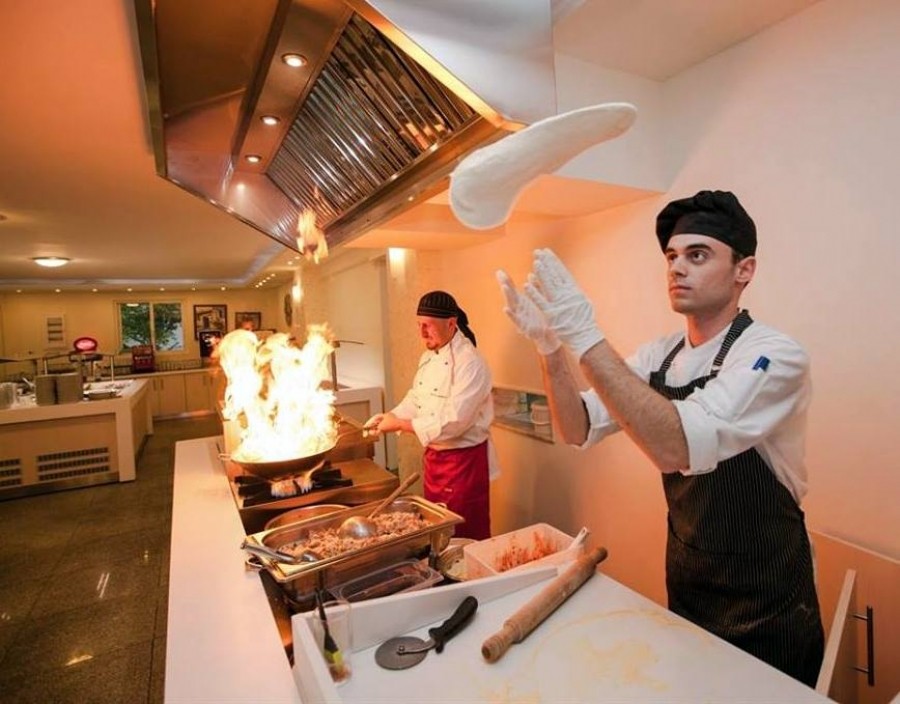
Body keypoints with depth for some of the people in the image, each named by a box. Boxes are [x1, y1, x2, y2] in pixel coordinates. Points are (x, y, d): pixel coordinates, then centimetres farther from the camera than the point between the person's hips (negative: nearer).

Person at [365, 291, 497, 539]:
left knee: (467, 536, 7)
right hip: (434, 456, 8)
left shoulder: (469, 363, -23)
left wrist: (400, 425, -23)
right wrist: (389, 417, -4)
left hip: (463, 460, -8)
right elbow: (416, 399, 14)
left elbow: (453, 422, -28)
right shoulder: (429, 356, 5)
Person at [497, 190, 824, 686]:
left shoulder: (776, 356, -23)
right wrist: (550, 347, -26)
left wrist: (585, 337, -41)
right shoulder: (659, 356, -3)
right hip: (685, 585, 6)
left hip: (765, 607, -5)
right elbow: (580, 429, -10)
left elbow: (675, 448, -39)